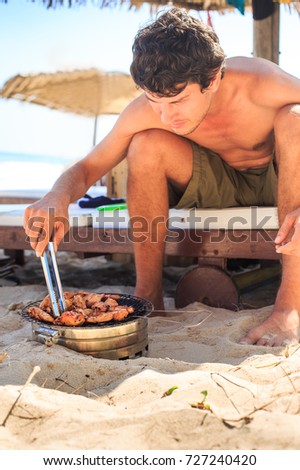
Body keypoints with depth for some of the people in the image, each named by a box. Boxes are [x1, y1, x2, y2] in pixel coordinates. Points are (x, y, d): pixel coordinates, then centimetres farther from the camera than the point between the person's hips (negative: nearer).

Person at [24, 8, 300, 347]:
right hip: (222, 187, 2)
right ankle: (148, 295, -16)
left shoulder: (265, 85, -31)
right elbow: (87, 168, -17)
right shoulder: (147, 112, -23)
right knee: (147, 145, -25)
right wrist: (58, 196, -40)